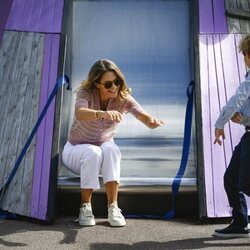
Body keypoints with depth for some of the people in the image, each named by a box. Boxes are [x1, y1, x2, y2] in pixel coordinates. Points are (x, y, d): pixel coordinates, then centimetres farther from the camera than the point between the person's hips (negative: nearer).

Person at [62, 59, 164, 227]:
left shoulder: (123, 98, -14)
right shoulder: (85, 93, -20)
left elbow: (144, 116, -31)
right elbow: (80, 113, -43)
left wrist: (153, 121, -55)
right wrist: (102, 114, -63)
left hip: (105, 152, 2)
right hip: (76, 150, -1)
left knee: (110, 148, -34)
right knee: (93, 152, -36)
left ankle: (113, 207, -30)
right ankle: (85, 207, -22)